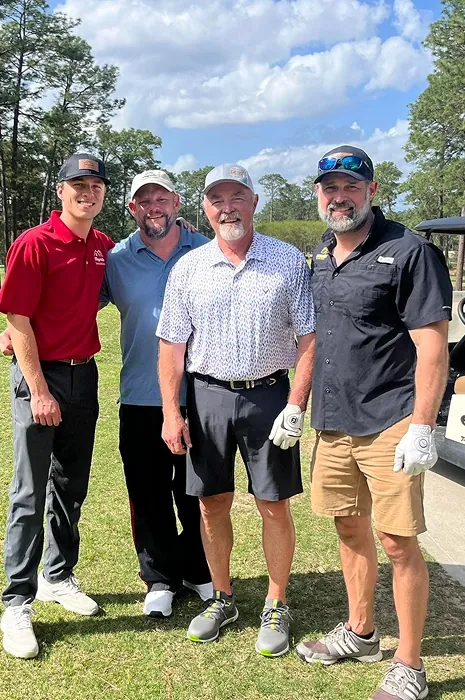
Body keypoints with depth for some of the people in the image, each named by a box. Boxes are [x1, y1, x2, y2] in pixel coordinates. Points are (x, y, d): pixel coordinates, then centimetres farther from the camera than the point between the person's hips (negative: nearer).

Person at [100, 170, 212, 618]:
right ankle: (160, 578, 28)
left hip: (198, 395, 0)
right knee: (149, 493, 9)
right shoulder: (116, 260, 3)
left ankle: (199, 571, 32)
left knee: (197, 490, 12)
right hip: (140, 398, 1)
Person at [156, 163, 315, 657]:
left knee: (274, 506, 4)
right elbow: (172, 345, 4)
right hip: (207, 396, 2)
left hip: (268, 395, -2)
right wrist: (171, 412, -2)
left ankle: (276, 607, 24)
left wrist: (296, 406, -10)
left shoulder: (289, 262, -1)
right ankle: (222, 599, 30)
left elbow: (309, 339, -2)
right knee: (211, 504, 10)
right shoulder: (188, 269, 4)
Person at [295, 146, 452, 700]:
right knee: (350, 528, 18)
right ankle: (360, 634, 38)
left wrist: (422, 428, -18)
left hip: (389, 425, -7)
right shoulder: (320, 255, 11)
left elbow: (432, 347, -13)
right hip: (332, 421, 7)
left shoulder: (409, 252, -10)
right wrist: (302, 406, 14)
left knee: (398, 543, 1)